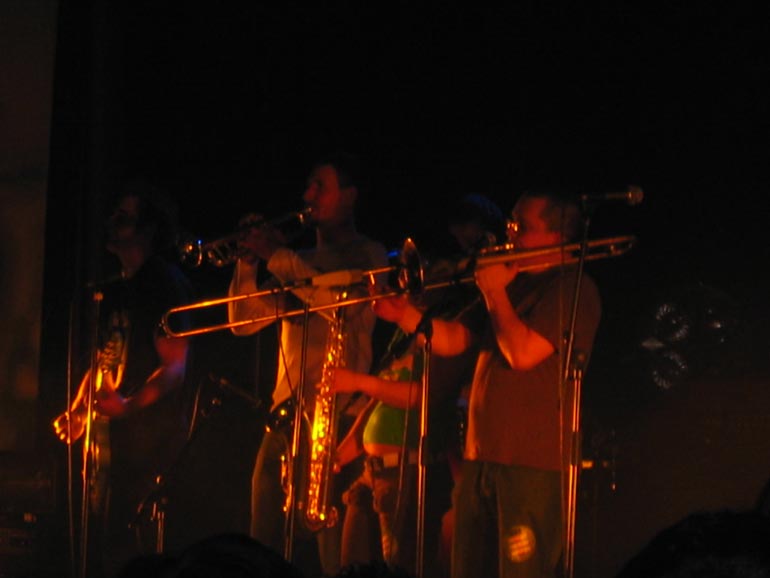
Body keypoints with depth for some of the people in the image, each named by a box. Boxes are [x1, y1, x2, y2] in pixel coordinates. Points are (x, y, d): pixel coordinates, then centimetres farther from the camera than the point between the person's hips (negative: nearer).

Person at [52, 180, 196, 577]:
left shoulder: (166, 284, -8)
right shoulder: (112, 291, 19)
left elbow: (174, 366, -16)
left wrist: (130, 406, -30)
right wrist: (77, 413, 10)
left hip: (148, 431, -9)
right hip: (107, 434, 9)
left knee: (126, 538, -14)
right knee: (101, 534, 8)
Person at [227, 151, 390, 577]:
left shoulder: (368, 254, 2)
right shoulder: (301, 262, 21)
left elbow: (343, 301, -18)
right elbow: (244, 320, 17)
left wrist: (277, 256, -14)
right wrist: (250, 260, 3)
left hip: (337, 421, -7)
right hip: (285, 420, 7)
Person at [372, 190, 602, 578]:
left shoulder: (573, 290, -7)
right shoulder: (516, 284, 21)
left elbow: (522, 353, -18)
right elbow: (453, 339, 17)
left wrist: (494, 292, -8)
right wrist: (402, 313, 1)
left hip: (533, 465, -9)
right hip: (480, 458, 9)